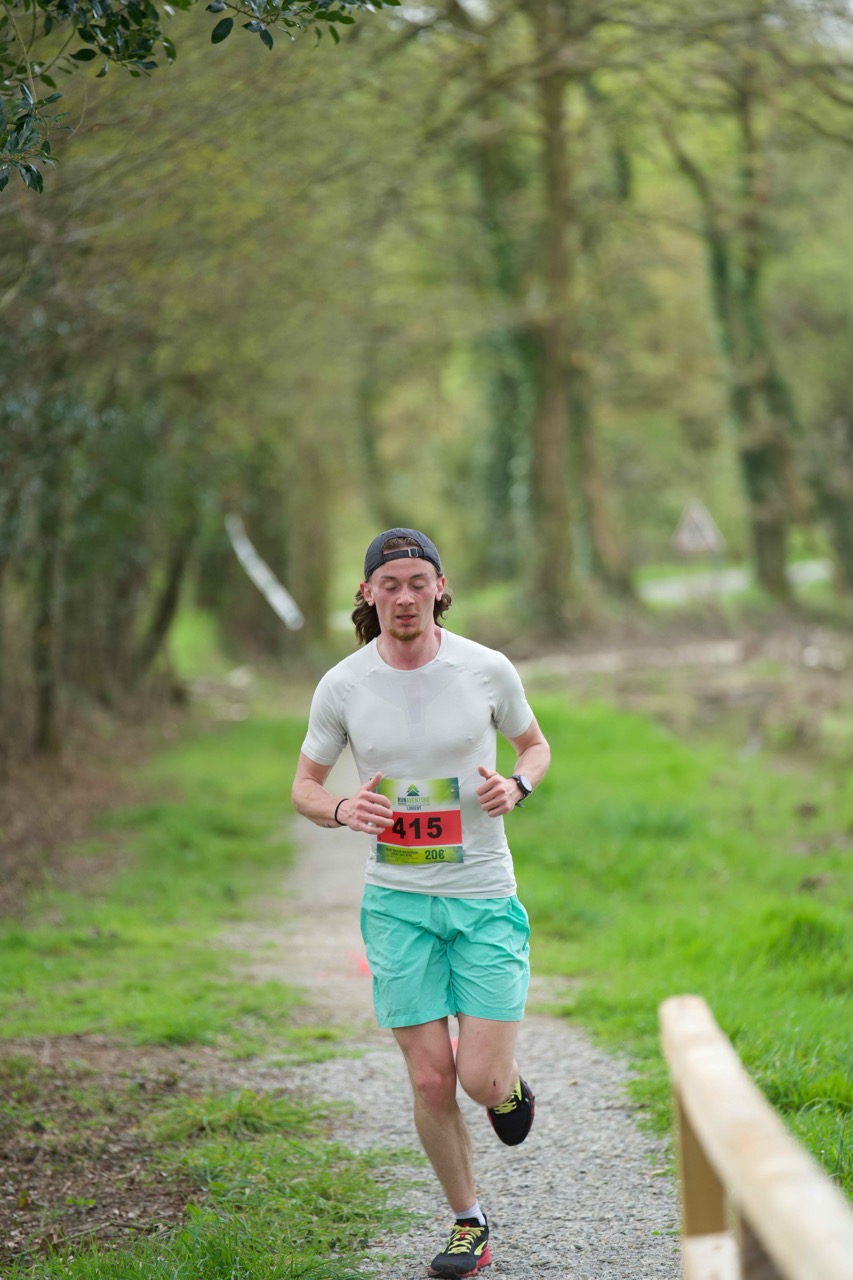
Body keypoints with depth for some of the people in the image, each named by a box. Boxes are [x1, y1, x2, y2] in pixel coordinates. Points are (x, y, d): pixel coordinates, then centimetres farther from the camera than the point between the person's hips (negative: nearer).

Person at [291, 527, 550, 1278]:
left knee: (482, 1082, -7)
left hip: (485, 894, -1)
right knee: (431, 1082, 0)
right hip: (397, 901, 1)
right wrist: (342, 810, -17)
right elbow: (304, 787, 7)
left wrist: (516, 786, -12)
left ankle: (508, 1080, 31)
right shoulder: (342, 687, -5)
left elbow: (536, 745, 11)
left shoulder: (488, 670, -7)